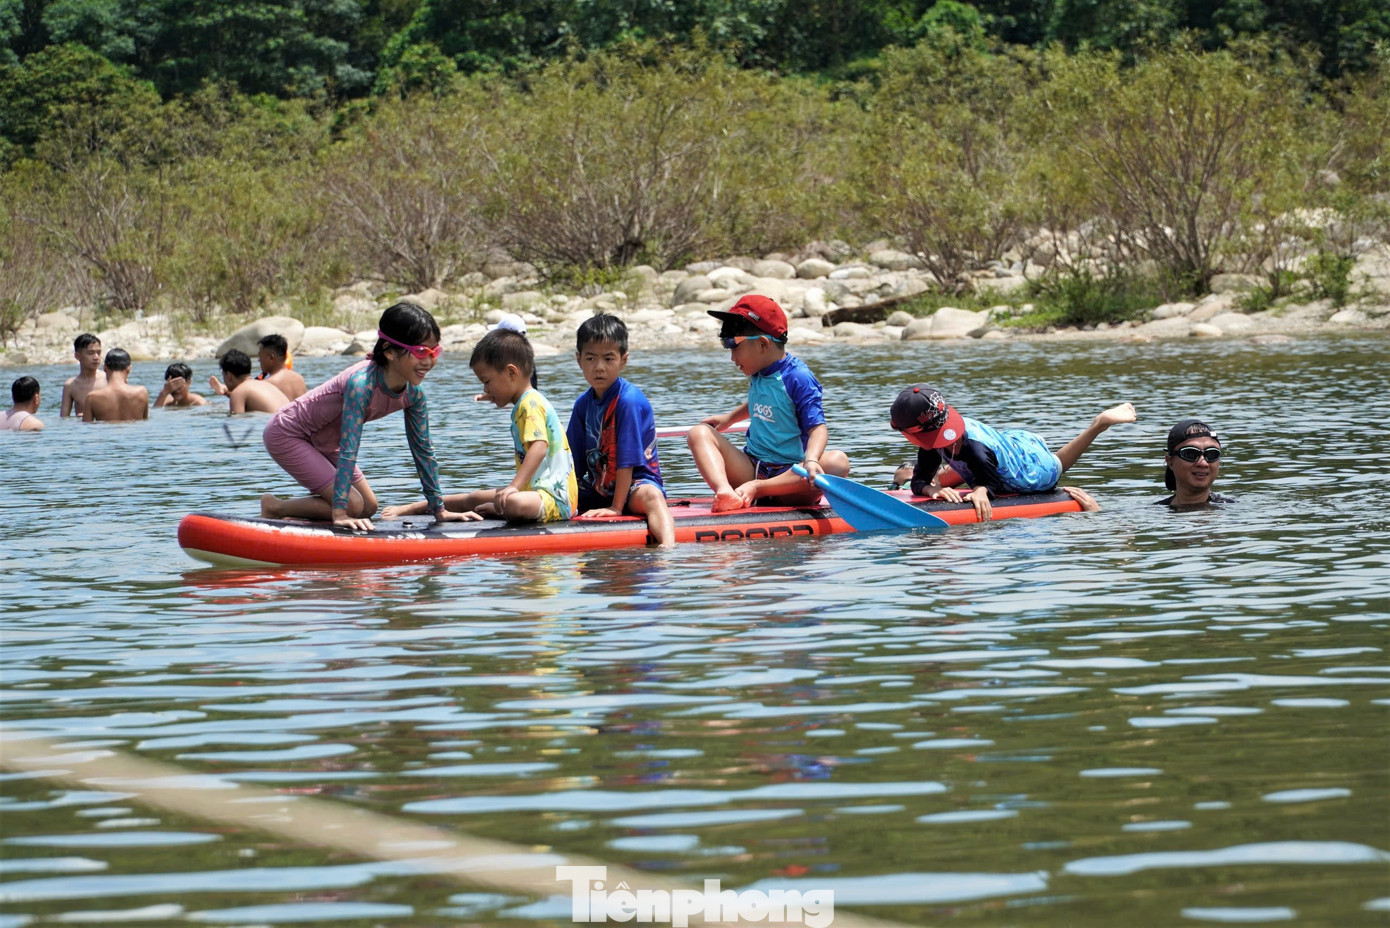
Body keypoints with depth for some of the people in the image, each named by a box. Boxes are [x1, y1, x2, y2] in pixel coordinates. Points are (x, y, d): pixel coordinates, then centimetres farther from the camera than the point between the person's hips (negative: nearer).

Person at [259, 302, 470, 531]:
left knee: (369, 508, 7)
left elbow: (423, 449, -2)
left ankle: (292, 512, 19)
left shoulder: (413, 393, -12)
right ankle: (274, 507, 1)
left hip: (323, 442, 9)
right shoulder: (362, 383, -36)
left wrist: (439, 510, -1)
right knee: (353, 506, -15)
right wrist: (339, 514, -40)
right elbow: (348, 449, -38)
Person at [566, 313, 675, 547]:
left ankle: (668, 545, -66)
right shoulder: (583, 403, 4)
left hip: (634, 485, -9)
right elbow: (574, 460, 9)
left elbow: (628, 459, -19)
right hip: (596, 489, 9)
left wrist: (616, 507, -19)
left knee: (651, 496, -40)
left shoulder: (629, 400, -18)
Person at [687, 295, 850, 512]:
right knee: (700, 433, -10)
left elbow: (818, 428, -23)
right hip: (751, 468, 6)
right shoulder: (759, 375, 10)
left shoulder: (798, 378, -12)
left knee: (838, 462, -34)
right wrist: (729, 418, 28)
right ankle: (724, 491, -41)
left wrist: (811, 460, -40)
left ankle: (755, 489, -39)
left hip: (789, 475, -6)